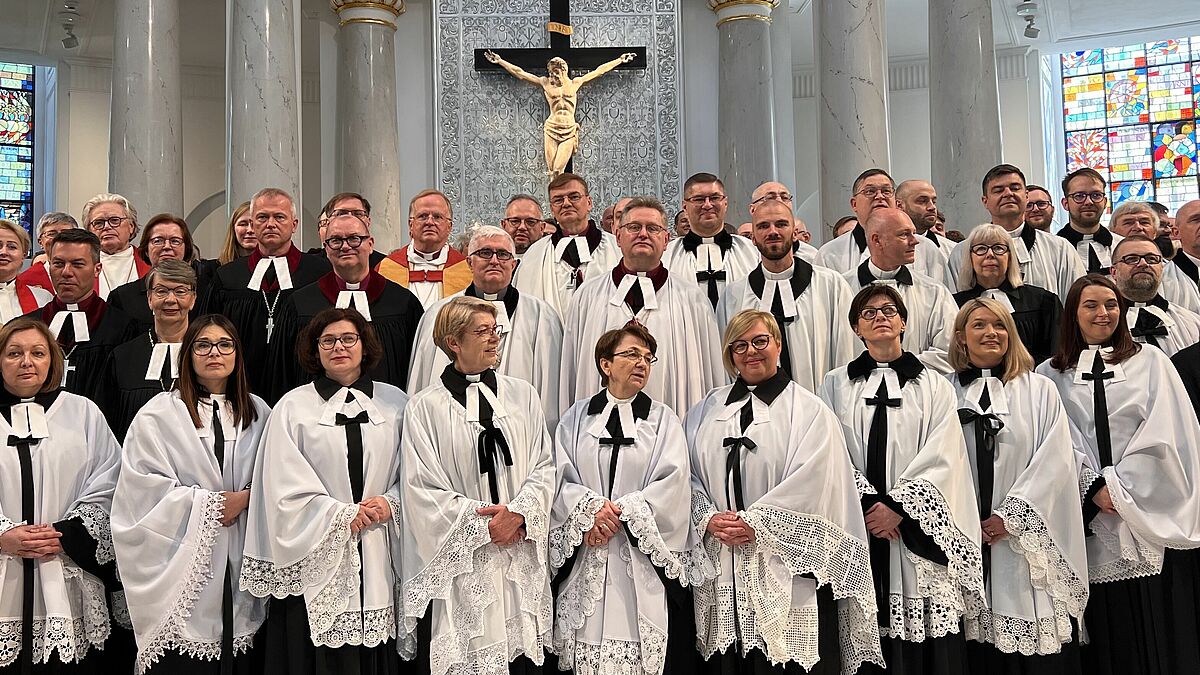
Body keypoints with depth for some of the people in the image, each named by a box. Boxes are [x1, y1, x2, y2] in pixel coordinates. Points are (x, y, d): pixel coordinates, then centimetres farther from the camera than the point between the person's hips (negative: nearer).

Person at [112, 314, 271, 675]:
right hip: (182, 562, -3)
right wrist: (209, 502, -11)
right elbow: (145, 486, -8)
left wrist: (244, 498, -6)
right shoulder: (159, 413, 0)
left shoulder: (258, 413, 11)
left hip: (242, 565, 3)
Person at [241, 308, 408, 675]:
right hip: (315, 558, -1)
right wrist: (344, 515, -10)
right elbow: (285, 489, -4)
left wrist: (391, 503, -10)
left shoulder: (395, 403, 7)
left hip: (379, 560, 2)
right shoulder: (292, 407, 1)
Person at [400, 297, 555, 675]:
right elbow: (422, 488, -6)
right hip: (458, 562, -3)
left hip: (521, 556, 3)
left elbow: (544, 467, 6)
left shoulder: (522, 395, 8)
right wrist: (485, 526, -10)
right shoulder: (426, 407, -2)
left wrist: (518, 512, -11)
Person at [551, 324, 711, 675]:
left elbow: (673, 484, -4)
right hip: (588, 558, 1)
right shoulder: (577, 417, 10)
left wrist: (621, 513, -13)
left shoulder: (664, 420, 7)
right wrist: (592, 509, -15)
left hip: (646, 561, -1)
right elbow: (562, 479, 3)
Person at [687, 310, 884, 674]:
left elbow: (812, 484, -9)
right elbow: (689, 477, 8)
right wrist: (709, 518, -9)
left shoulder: (808, 410, 2)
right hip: (721, 572, 3)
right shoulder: (706, 411, 14)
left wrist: (755, 522, -14)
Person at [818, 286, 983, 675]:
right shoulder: (836, 385, 11)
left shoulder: (934, 387, 10)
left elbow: (941, 459, -1)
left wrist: (897, 507, -13)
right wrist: (869, 504, -12)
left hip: (918, 533, 0)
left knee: (924, 640, -2)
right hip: (858, 526, 0)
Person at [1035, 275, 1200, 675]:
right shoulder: (1051, 375, 9)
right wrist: (1094, 488, -12)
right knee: (1107, 633, 3)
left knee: (1159, 626, 0)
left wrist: (1118, 485, -10)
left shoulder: (1150, 362, 10)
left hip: (1152, 517, 0)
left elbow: (1165, 434, -1)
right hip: (1092, 520, 0)